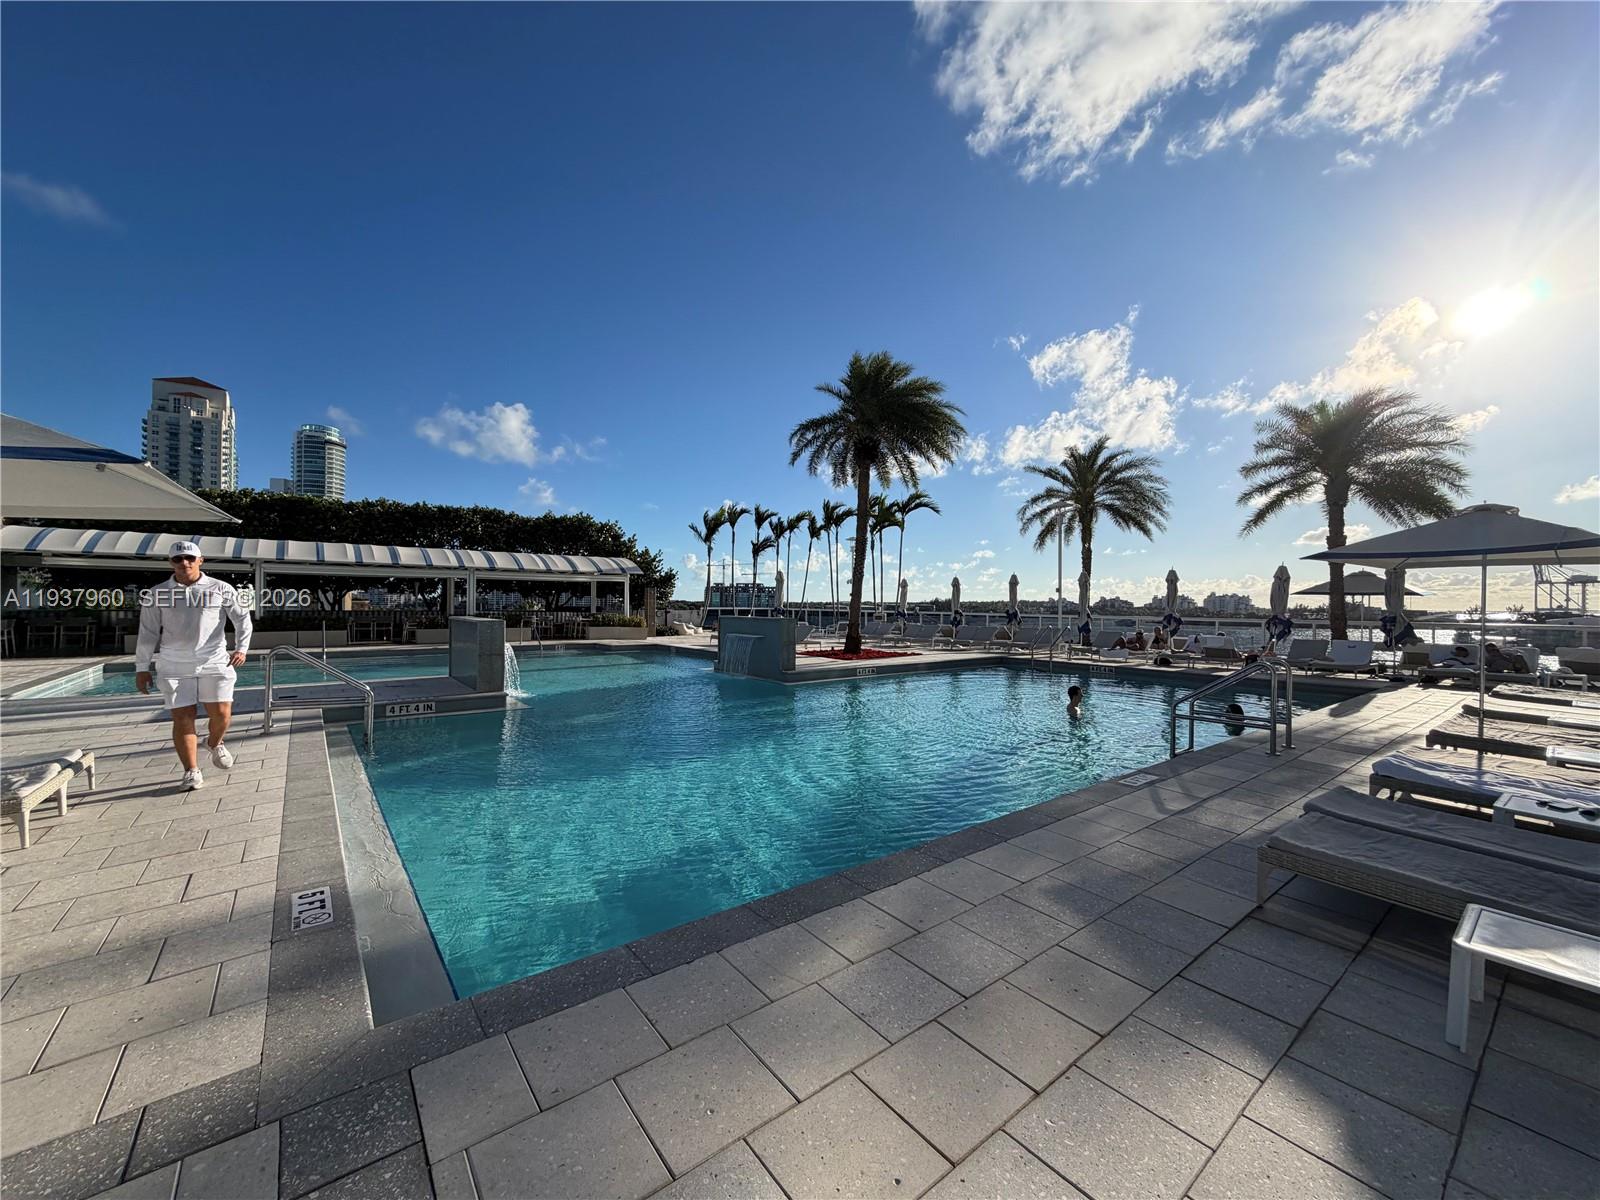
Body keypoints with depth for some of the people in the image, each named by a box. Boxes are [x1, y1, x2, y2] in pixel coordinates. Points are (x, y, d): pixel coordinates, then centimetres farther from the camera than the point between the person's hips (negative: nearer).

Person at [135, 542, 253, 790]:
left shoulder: (220, 589, 3)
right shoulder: (157, 594, 5)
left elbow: (242, 618, 8)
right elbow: (147, 633, 8)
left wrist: (241, 648, -4)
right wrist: (142, 668, 6)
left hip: (214, 663, -1)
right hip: (174, 666, 1)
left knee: (221, 714, -4)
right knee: (182, 719, -2)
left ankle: (215, 744, 29)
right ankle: (191, 772, 7)